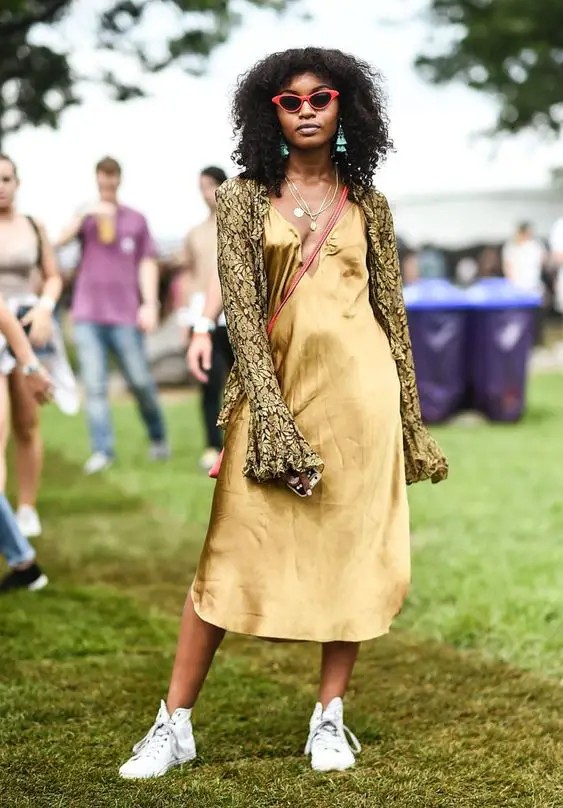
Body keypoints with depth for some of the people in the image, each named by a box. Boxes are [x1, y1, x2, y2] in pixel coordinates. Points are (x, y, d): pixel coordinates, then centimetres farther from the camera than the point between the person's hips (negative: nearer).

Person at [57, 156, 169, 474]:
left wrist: (150, 303, -3)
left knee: (141, 382, 1)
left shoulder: (136, 220, 9)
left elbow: (147, 264, 8)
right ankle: (103, 450, -2)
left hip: (124, 314, -1)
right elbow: (61, 240, -8)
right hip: (87, 314, 1)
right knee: (94, 385, -4)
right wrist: (86, 215, -21)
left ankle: (158, 437, 21)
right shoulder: (86, 216, 9)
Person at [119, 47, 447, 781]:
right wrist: (274, 420, -12)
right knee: (234, 553, -3)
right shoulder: (245, 197, 4)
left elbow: (392, 308, 12)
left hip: (359, 383, 2)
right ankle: (174, 725, 3)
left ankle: (330, 717, 15)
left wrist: (409, 418, 9)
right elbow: (239, 306, -4)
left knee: (353, 548, 3)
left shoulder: (368, 205, 9)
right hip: (277, 383, -2)